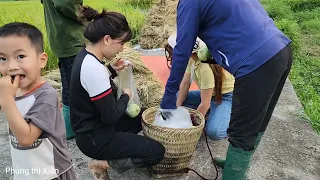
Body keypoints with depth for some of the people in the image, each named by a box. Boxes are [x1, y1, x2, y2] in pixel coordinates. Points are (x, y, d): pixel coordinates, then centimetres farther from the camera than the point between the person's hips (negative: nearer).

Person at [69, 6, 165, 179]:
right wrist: (125, 96, -6)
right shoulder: (93, 68, -30)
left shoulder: (85, 55, 0)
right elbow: (111, 116, -24)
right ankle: (103, 163, -1)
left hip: (95, 125, 10)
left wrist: (111, 70, 0)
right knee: (156, 152, -6)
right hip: (94, 137, -9)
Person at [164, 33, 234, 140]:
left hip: (226, 96, -8)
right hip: (209, 93, 8)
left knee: (213, 132, -30)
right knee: (175, 98, -3)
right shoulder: (192, 57, -11)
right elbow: (185, 84, -5)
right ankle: (211, 116, 3)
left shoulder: (205, 68, -34)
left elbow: (205, 104, -27)